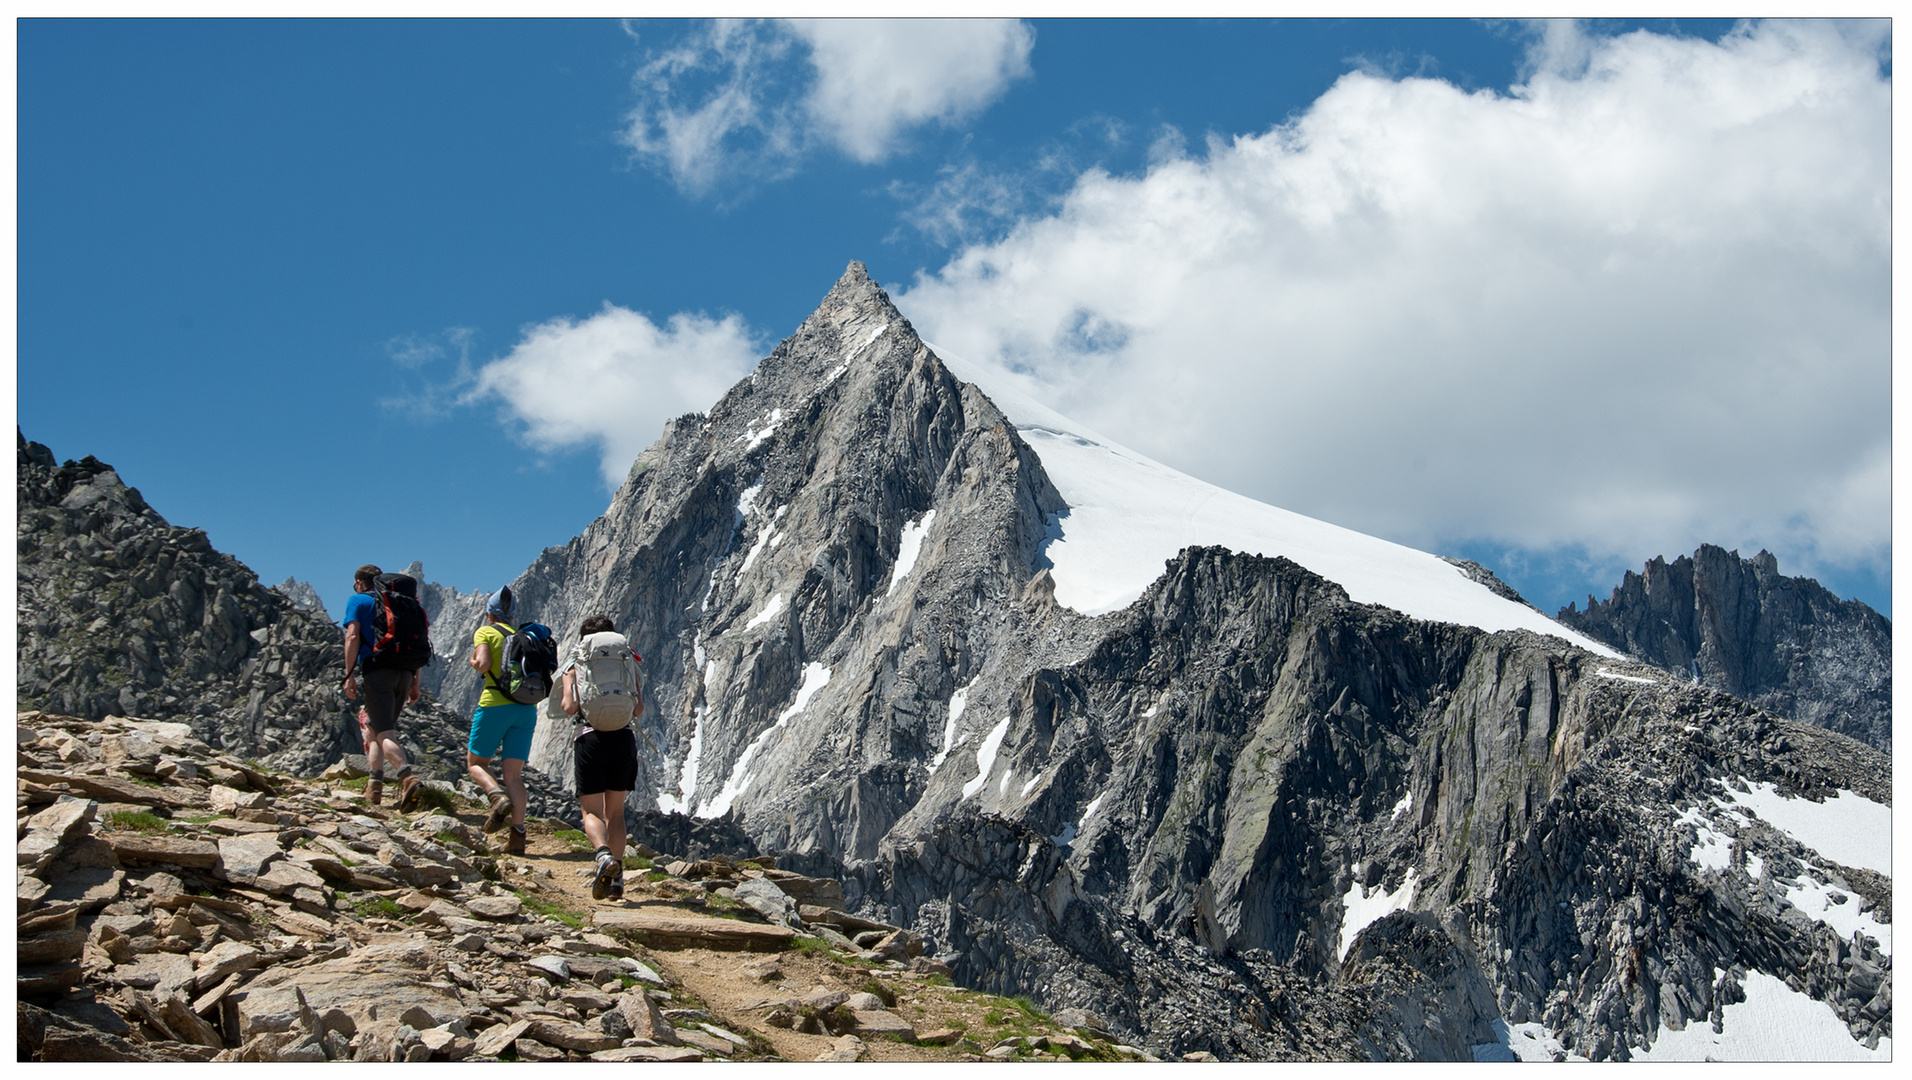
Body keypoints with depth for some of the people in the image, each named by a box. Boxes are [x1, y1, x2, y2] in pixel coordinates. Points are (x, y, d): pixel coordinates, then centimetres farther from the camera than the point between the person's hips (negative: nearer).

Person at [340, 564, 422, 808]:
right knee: (374, 729, 19)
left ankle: (408, 778, -33)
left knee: (384, 734, -12)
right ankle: (374, 786, 14)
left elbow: (353, 636, -7)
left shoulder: (358, 601, 8)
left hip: (375, 670, -6)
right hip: (403, 672, 6)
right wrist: (415, 682, 19)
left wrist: (349, 675, -9)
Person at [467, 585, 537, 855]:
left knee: (475, 763, 13)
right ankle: (518, 835, -9)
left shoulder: (485, 633, 2)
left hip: (496, 704, -4)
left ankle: (499, 797, -17)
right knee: (514, 774, 5)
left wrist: (474, 663, 6)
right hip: (527, 708, 4)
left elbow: (483, 663, -15)